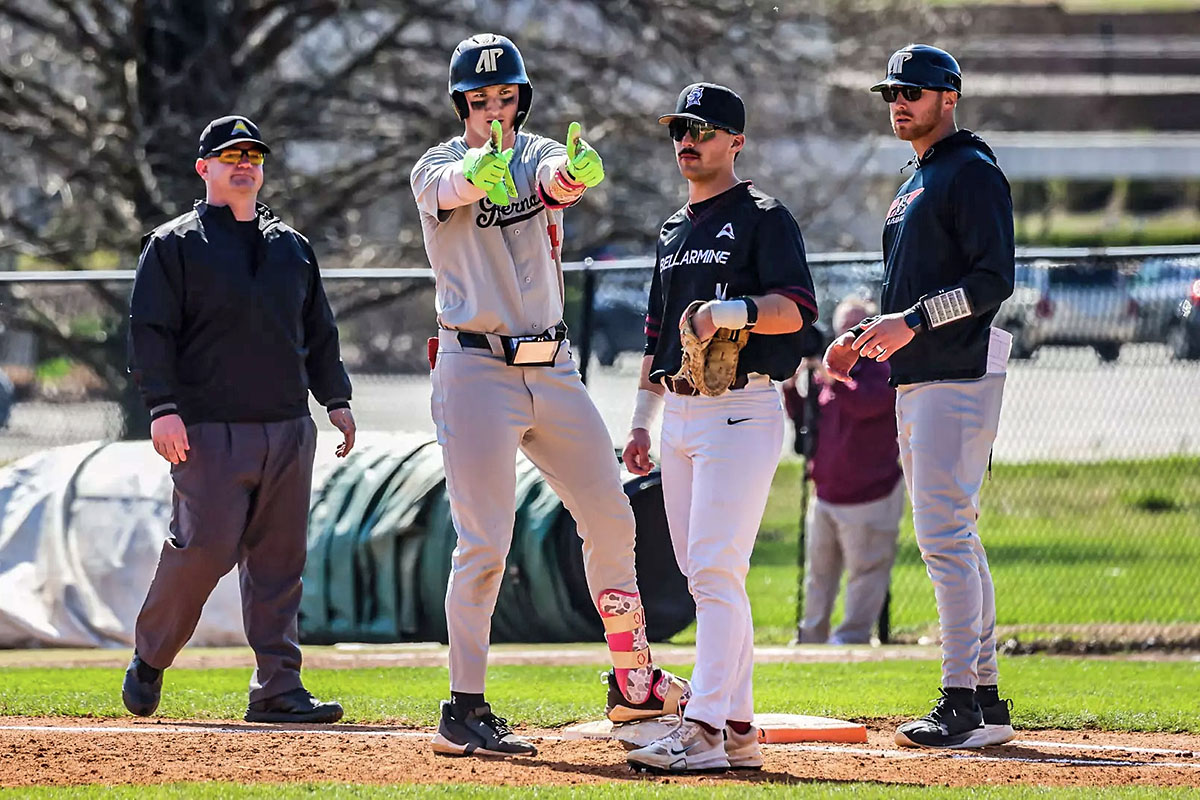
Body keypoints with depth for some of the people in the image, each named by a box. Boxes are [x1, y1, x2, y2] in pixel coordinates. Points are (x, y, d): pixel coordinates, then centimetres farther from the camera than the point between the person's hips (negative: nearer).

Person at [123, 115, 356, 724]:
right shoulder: (174, 245, 3)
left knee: (279, 558, 1)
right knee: (204, 547, -12)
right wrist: (162, 406, -16)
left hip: (288, 426, 5)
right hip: (209, 428, -5)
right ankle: (149, 660, 9)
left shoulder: (292, 246, 19)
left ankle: (277, 688, 1)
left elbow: (318, 331, 24)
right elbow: (149, 329, -4)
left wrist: (336, 398, 13)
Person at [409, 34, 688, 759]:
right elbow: (455, 187, -29)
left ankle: (634, 682, 23)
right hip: (477, 368, -5)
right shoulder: (438, 168, -3)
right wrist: (484, 169, -54)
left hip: (553, 368, 5)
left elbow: (560, 178, -19)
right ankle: (464, 712, -4)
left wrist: (577, 170, -45)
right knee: (484, 543, -8)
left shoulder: (542, 156, 7)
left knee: (611, 520, 10)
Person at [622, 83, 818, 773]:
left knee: (716, 570, -15)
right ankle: (738, 728, 11)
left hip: (739, 412, -9)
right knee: (703, 577, 8)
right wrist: (642, 422, 21)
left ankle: (703, 731, -20)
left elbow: (798, 308, -17)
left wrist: (729, 311, -31)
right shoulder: (673, 231, 20)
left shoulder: (763, 217, -4)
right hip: (680, 417, 9)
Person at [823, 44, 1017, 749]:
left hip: (959, 375, -10)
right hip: (917, 380, 10)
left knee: (944, 533, -14)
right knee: (956, 538, 10)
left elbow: (994, 279, -17)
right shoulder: (917, 182, 22)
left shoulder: (973, 171, -8)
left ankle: (963, 707, -15)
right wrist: (865, 337, 14)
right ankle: (986, 702, 14)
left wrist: (913, 322, -23)